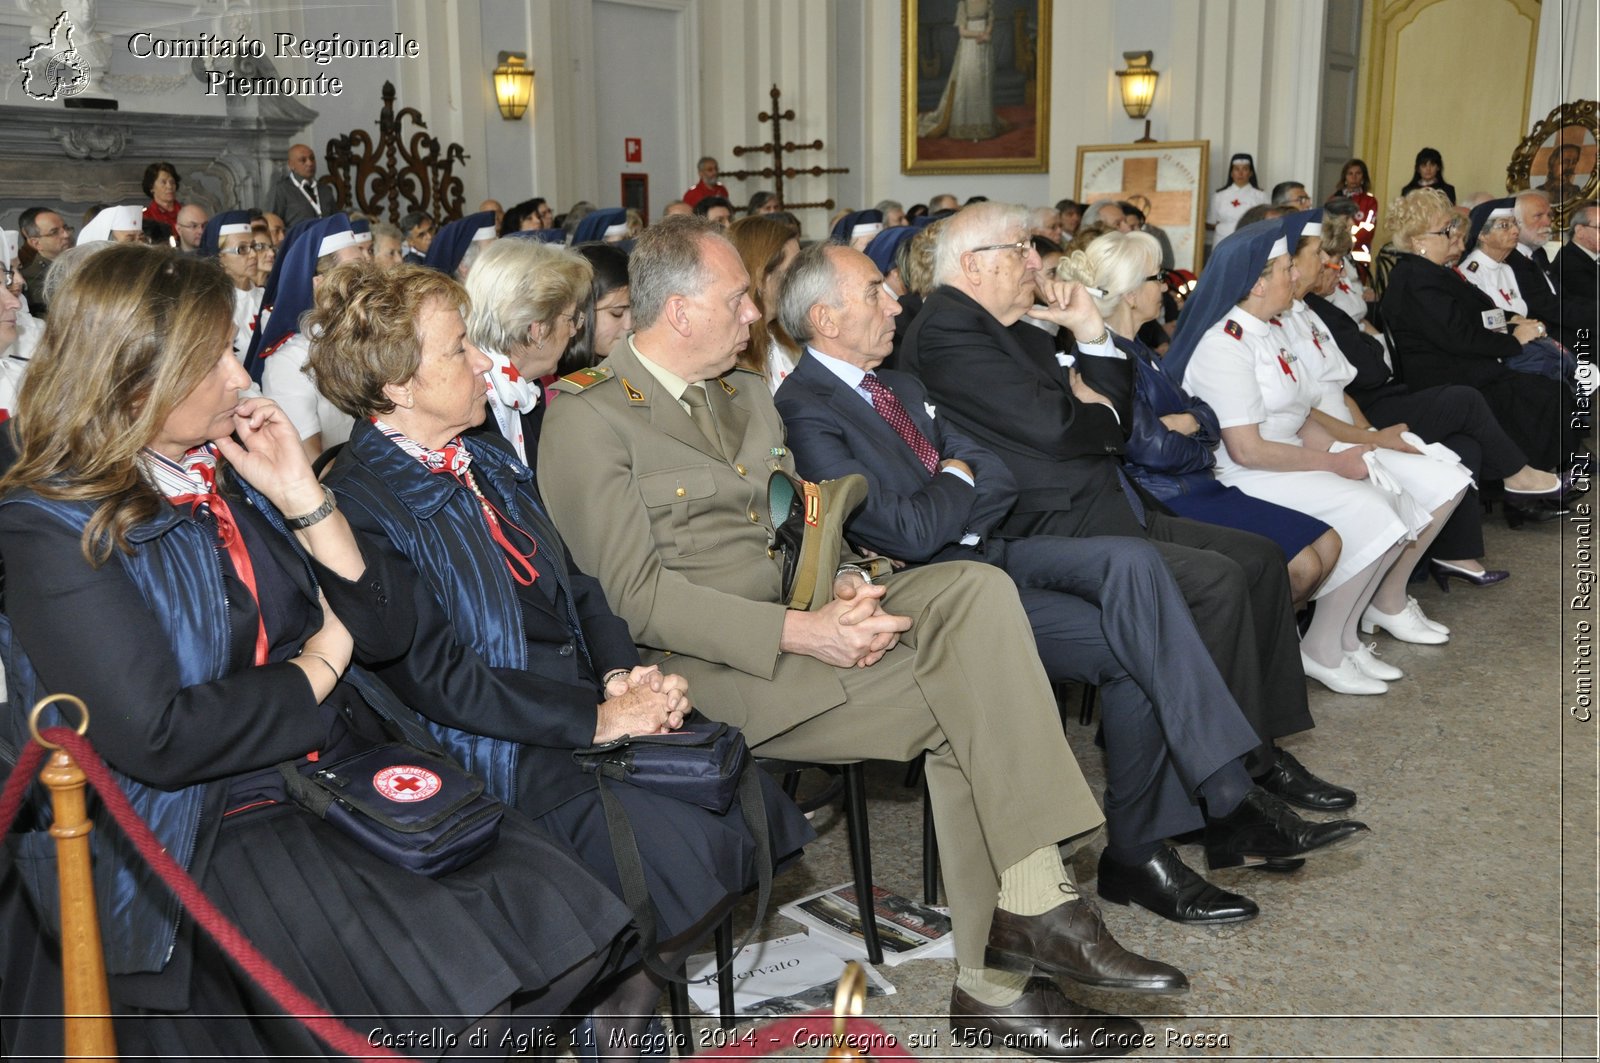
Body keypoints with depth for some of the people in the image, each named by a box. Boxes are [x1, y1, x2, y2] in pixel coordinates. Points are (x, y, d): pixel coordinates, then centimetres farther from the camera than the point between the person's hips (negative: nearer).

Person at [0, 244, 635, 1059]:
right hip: (215, 830, -6)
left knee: (555, 912, -17)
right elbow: (160, 737, -20)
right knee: (454, 995, -26)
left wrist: (301, 498, -4)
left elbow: (386, 629, 8)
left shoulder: (237, 470, 11)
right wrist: (322, 663, -6)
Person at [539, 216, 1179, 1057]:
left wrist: (841, 586, -6)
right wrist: (798, 633, -22)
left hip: (802, 620, 7)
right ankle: (990, 980, -9)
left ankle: (1032, 905, -21)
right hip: (712, 666, -7)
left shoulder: (748, 394, 19)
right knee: (961, 706, -20)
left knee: (976, 588, -19)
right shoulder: (587, 420, -7)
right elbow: (636, 593, -15)